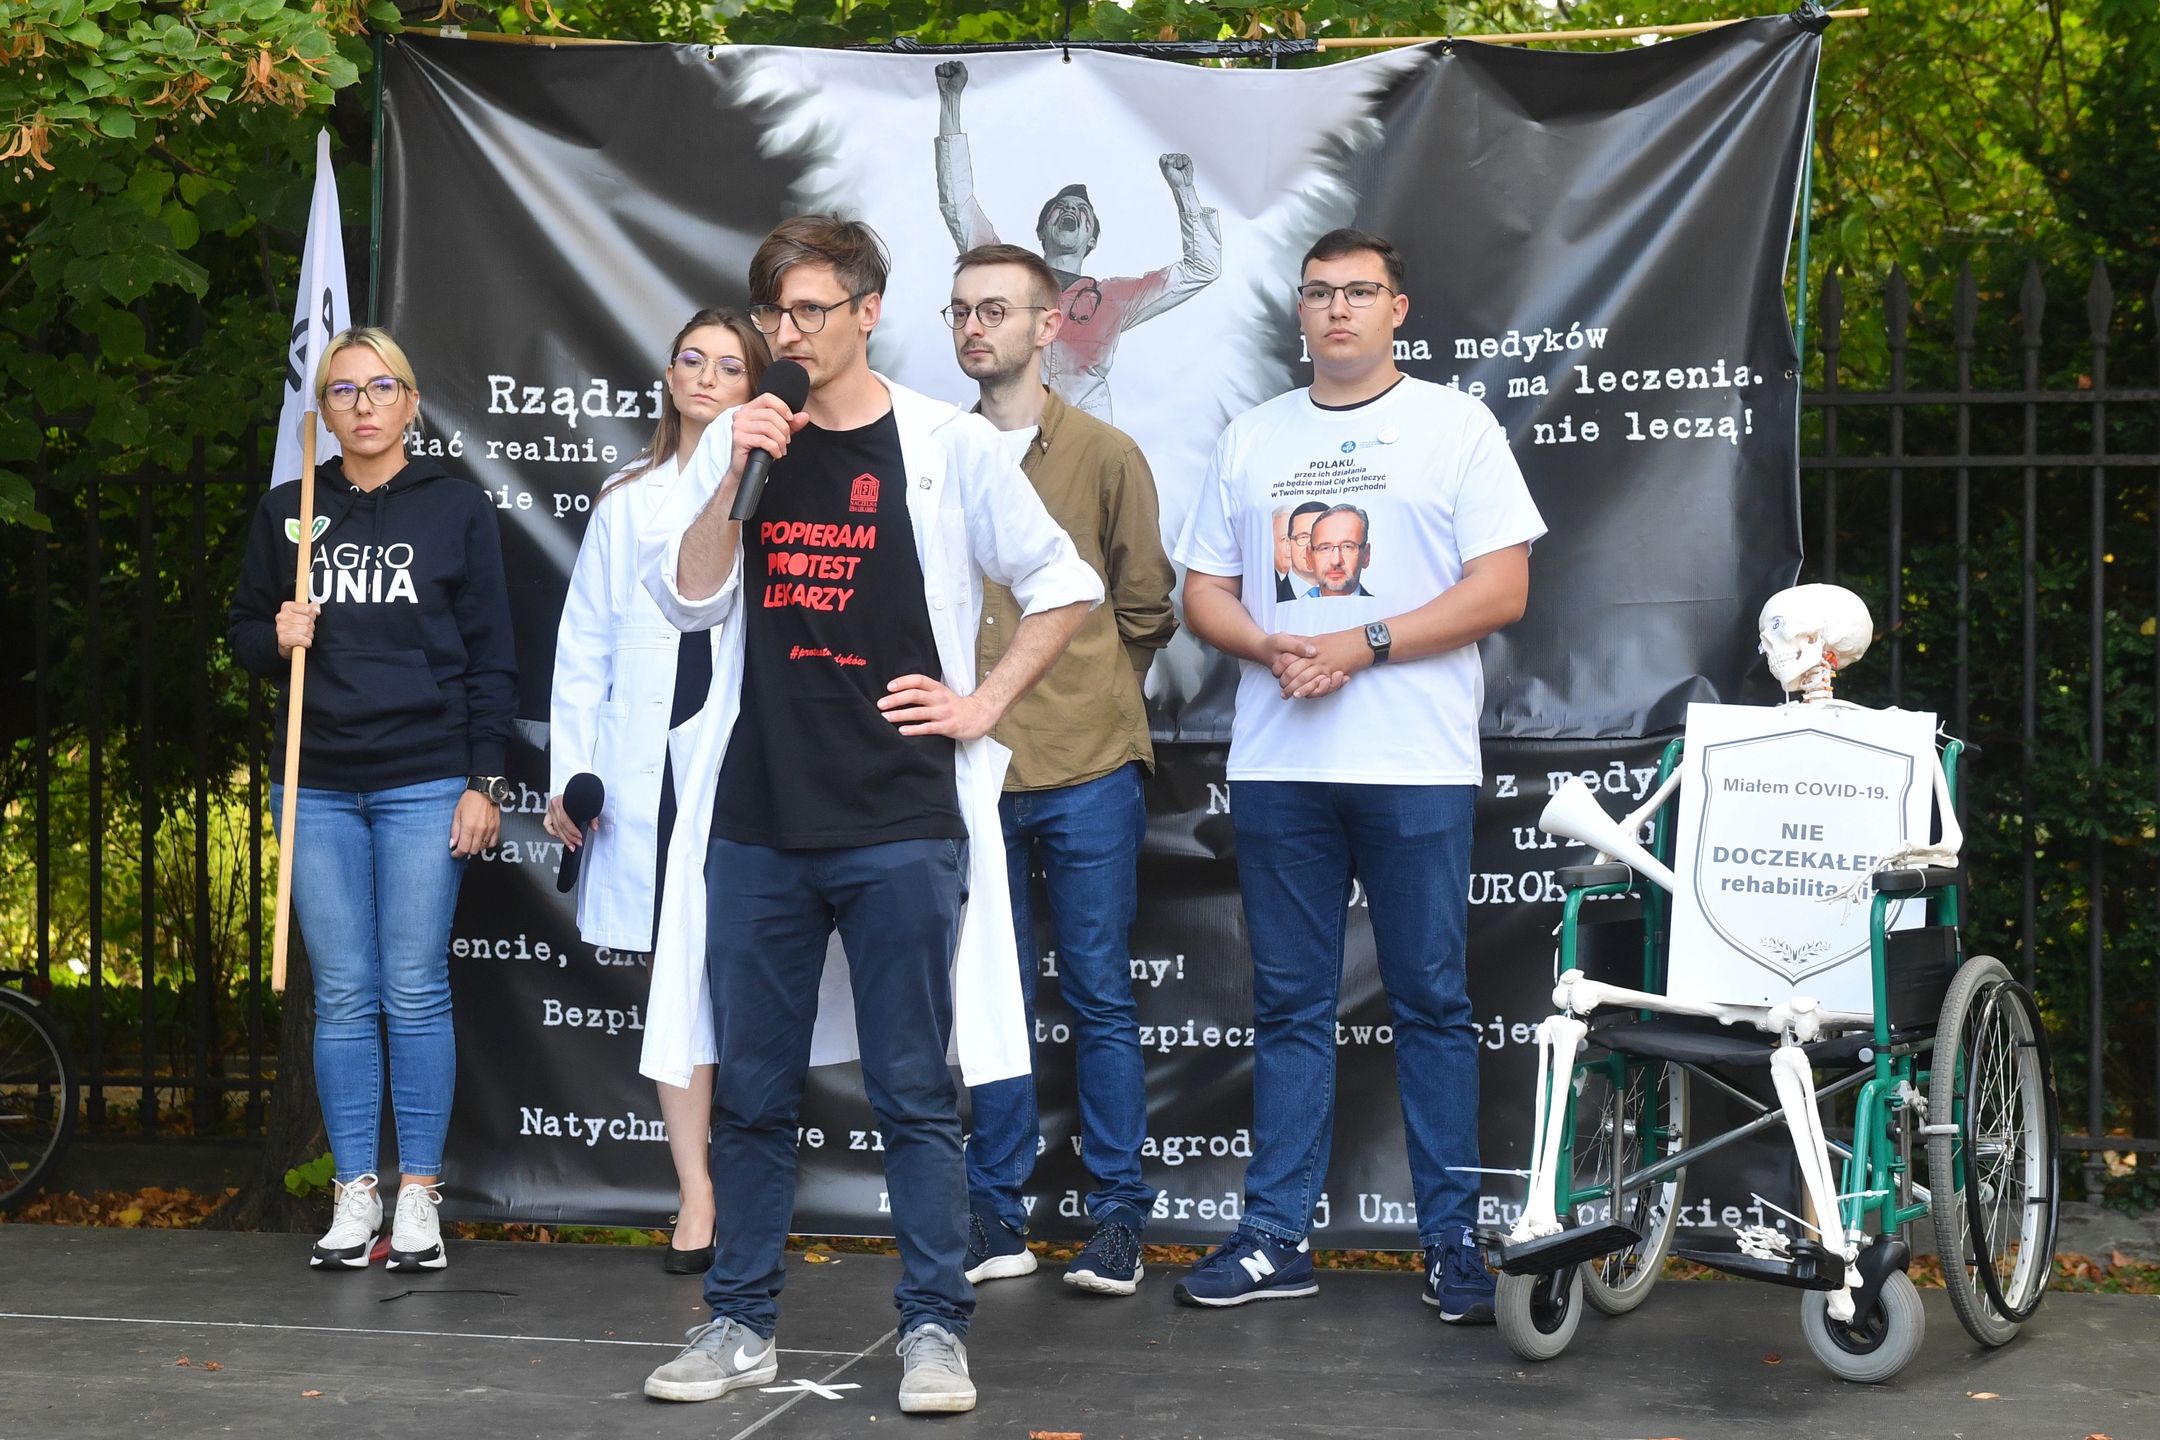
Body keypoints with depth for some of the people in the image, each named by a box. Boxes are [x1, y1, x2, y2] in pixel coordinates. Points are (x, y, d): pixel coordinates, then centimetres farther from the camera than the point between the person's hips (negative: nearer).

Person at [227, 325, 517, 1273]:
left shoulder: (457, 509, 3)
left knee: (416, 992, -2)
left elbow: (490, 657, 2)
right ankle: (354, 1196, 11)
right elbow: (244, 635, 17)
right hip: (317, 786, 3)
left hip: (425, 785, -2)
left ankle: (419, 1197, 6)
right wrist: (275, 639, -7)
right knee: (342, 996, 4)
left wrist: (484, 781, -4)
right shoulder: (286, 513, 10)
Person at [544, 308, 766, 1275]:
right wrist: (568, 773, 7)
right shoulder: (627, 504, 14)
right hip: (652, 774, 2)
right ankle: (696, 1196, 6)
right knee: (676, 980, 2)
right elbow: (585, 648, 14)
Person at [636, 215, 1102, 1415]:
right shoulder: (740, 441, 8)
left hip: (900, 823, -3)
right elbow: (686, 599, 1)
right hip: (757, 821, 4)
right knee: (750, 1090, 9)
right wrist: (737, 474, -10)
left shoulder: (949, 447, -2)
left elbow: (1065, 588, 4)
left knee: (912, 1090, 1)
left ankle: (934, 1328, 9)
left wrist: (984, 704, -3)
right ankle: (740, 1323, 19)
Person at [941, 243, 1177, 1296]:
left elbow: (1146, 606, 9)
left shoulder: (1106, 457, 4)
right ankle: (997, 1218, 14)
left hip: (1086, 772, -2)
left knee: (1100, 999, 2)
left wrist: (1091, 702, 9)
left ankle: (1118, 1215, 9)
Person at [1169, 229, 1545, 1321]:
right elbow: (1203, 593, 14)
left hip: (1416, 767, -3)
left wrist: (1360, 645, -13)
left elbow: (1501, 589, -5)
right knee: (1289, 1004, 7)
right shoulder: (1250, 439, 15)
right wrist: (1272, 647, -8)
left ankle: (1453, 1242, 6)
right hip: (1277, 767, 3)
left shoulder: (1455, 427, 4)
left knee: (1433, 1003, 0)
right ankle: (1276, 1238, 12)